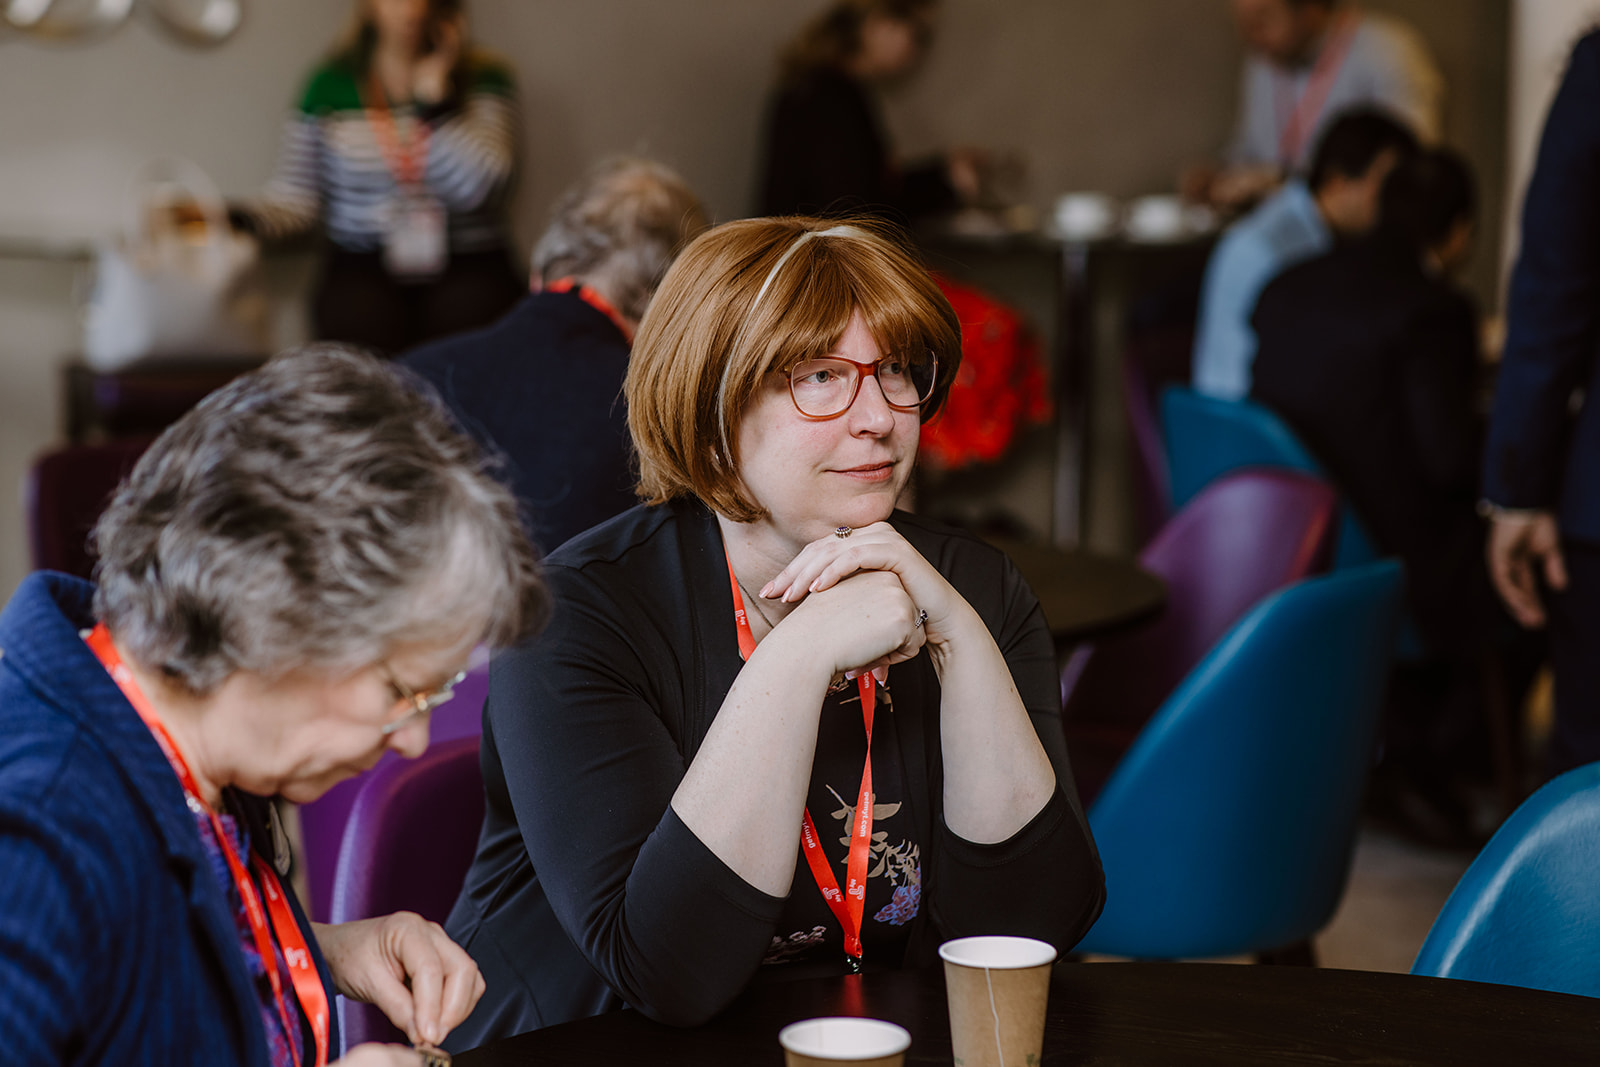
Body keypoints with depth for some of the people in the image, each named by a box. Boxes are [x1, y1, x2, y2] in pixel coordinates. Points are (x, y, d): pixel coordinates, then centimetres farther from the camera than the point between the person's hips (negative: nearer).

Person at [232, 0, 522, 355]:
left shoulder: (485, 79, 5)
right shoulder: (330, 85, 8)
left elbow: (476, 188, -10)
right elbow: (297, 197, 4)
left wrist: (434, 94, -11)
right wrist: (235, 219, -14)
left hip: (468, 269, 0)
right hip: (364, 270, 0)